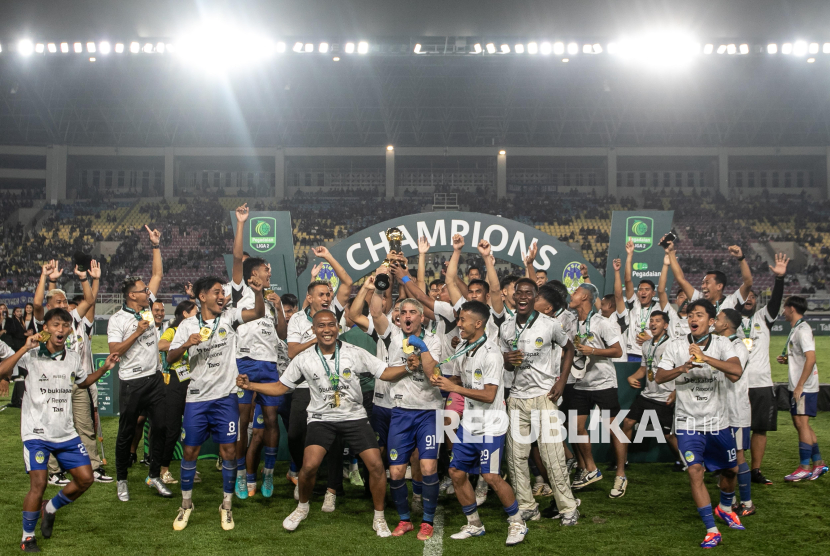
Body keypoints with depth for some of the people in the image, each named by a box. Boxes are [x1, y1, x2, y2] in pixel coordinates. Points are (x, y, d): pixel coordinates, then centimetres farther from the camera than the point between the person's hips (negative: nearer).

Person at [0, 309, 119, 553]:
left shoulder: (73, 358, 6)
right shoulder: (31, 355, -10)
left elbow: (82, 382, 25)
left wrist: (104, 368, 12)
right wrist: (24, 348, -32)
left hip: (66, 433, 5)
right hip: (37, 432, -5)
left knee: (86, 479, 3)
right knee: (38, 483, -13)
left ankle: (50, 509, 29)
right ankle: (27, 537, 8)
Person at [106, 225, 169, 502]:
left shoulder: (147, 307, 8)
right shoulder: (118, 320, -8)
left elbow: (158, 275, 9)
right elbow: (114, 351, -14)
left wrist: (156, 245, 5)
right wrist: (138, 332, -16)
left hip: (155, 378, 5)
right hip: (132, 382, -5)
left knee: (160, 428, 4)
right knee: (126, 432, 5)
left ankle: (154, 476, 16)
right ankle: (121, 480, 18)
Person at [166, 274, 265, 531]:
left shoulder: (229, 317, 2)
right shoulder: (188, 325, 3)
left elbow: (258, 313, -11)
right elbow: (170, 358, 1)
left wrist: (258, 292, -28)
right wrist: (187, 344, -18)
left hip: (225, 396, -1)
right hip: (196, 397, 1)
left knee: (229, 451, -2)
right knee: (189, 451, 6)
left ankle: (226, 505, 13)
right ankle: (186, 504, 24)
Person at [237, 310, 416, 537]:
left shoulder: (355, 353, -6)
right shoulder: (304, 359, -1)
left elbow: (385, 373, -5)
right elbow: (280, 387, 6)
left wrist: (407, 368, -24)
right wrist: (249, 385, -6)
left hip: (354, 416, 0)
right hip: (322, 419, 0)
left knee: (376, 465, -10)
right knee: (309, 465, -19)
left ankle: (379, 518, 12)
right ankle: (302, 507, 13)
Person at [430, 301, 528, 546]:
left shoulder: (491, 353, -19)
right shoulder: (462, 348, 7)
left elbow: (489, 395, -22)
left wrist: (454, 388, -22)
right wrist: (440, 381, -4)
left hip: (490, 425, -8)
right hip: (469, 422, 8)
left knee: (491, 476, -10)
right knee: (457, 473, 8)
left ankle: (517, 523, 11)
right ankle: (474, 524, 24)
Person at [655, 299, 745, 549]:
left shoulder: (721, 344, -6)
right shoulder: (676, 345, -3)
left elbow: (736, 371, -24)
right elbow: (659, 377, -10)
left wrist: (705, 358, -36)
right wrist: (684, 367, -28)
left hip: (718, 422, 1)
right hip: (688, 422, -1)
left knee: (731, 469, 14)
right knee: (695, 471, -13)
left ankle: (725, 508, 45)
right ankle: (711, 530, -4)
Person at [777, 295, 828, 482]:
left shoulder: (803, 330, -15)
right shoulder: (795, 329, 15)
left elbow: (811, 358, -23)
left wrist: (800, 386, -23)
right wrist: (786, 360, 6)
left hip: (804, 388, -10)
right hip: (797, 387, 10)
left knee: (801, 423, -8)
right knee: (800, 424, 12)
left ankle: (805, 467, -4)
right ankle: (818, 463, 20)